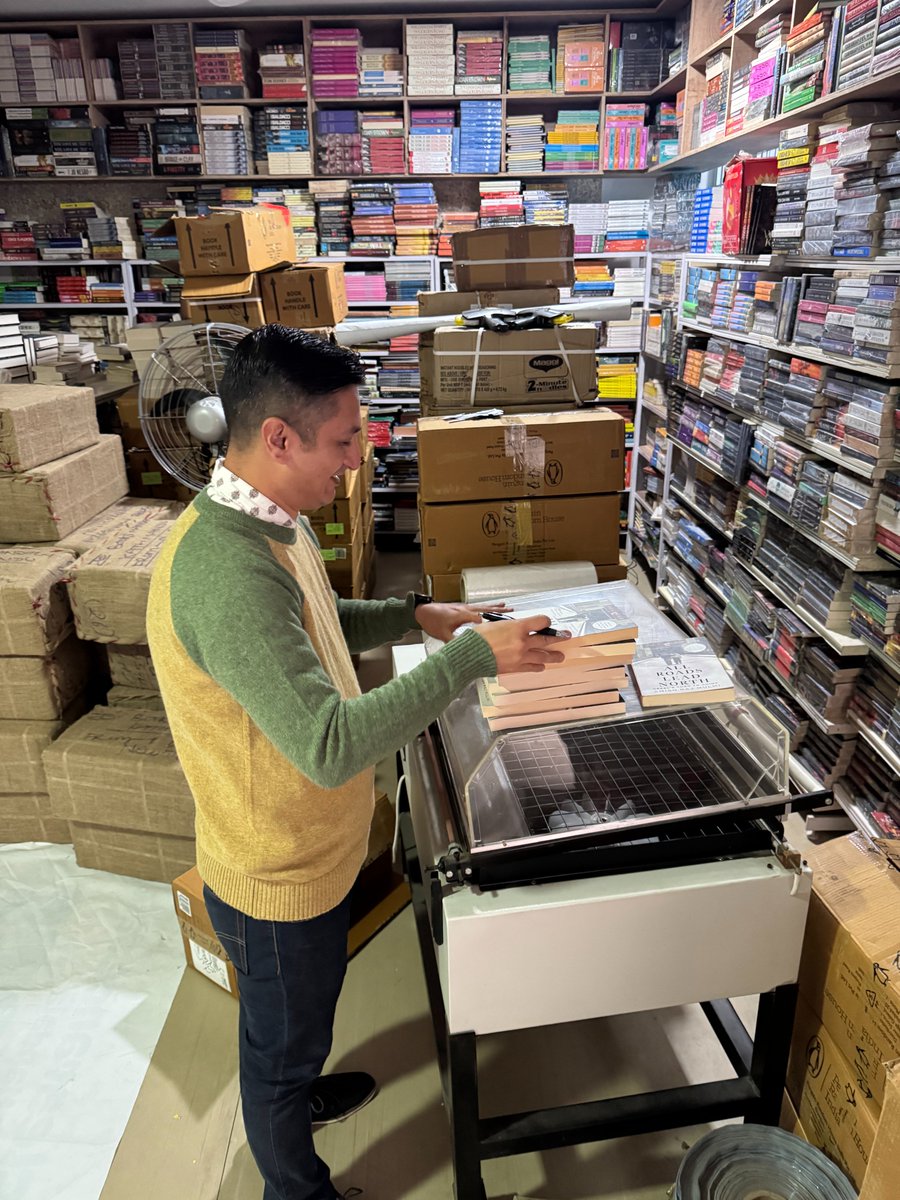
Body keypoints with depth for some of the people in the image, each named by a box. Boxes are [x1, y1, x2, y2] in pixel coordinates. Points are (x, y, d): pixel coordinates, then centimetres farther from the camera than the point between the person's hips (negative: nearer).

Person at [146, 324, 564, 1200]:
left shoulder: (269, 523, -4)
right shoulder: (225, 570, -36)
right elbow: (330, 745, -40)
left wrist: (411, 616, 0)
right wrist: (471, 656, -34)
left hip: (310, 854, 9)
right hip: (276, 878, -9)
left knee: (306, 1007, 34)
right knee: (284, 1037, 20)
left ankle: (299, 1093, 63)